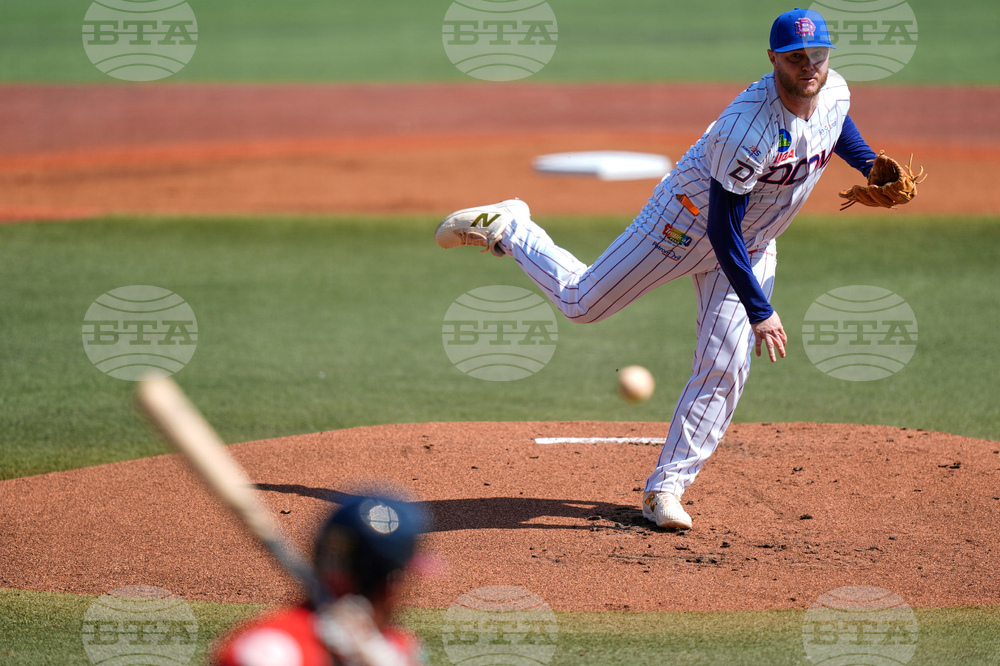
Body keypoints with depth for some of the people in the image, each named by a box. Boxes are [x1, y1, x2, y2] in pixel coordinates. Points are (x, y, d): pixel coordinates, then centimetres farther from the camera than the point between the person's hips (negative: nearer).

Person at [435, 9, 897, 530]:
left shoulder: (835, 91, -13)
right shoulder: (749, 128, -36)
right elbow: (721, 229, -32)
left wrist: (871, 165, 0)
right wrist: (759, 311, -31)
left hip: (752, 244, 6)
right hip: (691, 218, -6)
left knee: (724, 369, -3)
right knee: (582, 301, 1)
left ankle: (665, 487, 5)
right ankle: (506, 228, 26)